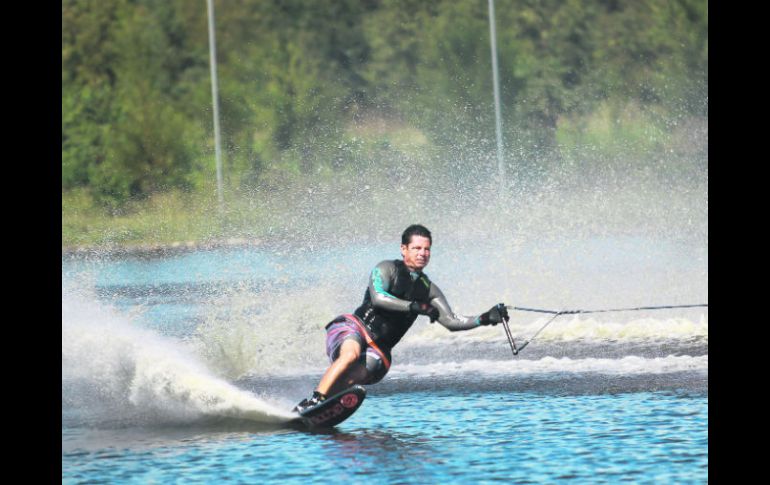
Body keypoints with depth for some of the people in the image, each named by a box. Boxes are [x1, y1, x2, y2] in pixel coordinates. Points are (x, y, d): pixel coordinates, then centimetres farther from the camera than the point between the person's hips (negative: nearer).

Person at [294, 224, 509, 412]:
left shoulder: (428, 290, 17)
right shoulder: (387, 269, 1)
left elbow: (451, 322, 14)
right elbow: (378, 298, -17)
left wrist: (484, 319, 0)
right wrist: (415, 306, -23)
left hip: (378, 349, 4)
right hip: (353, 327, -4)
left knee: (354, 376, -27)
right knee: (352, 354, -38)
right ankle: (313, 401, -43)